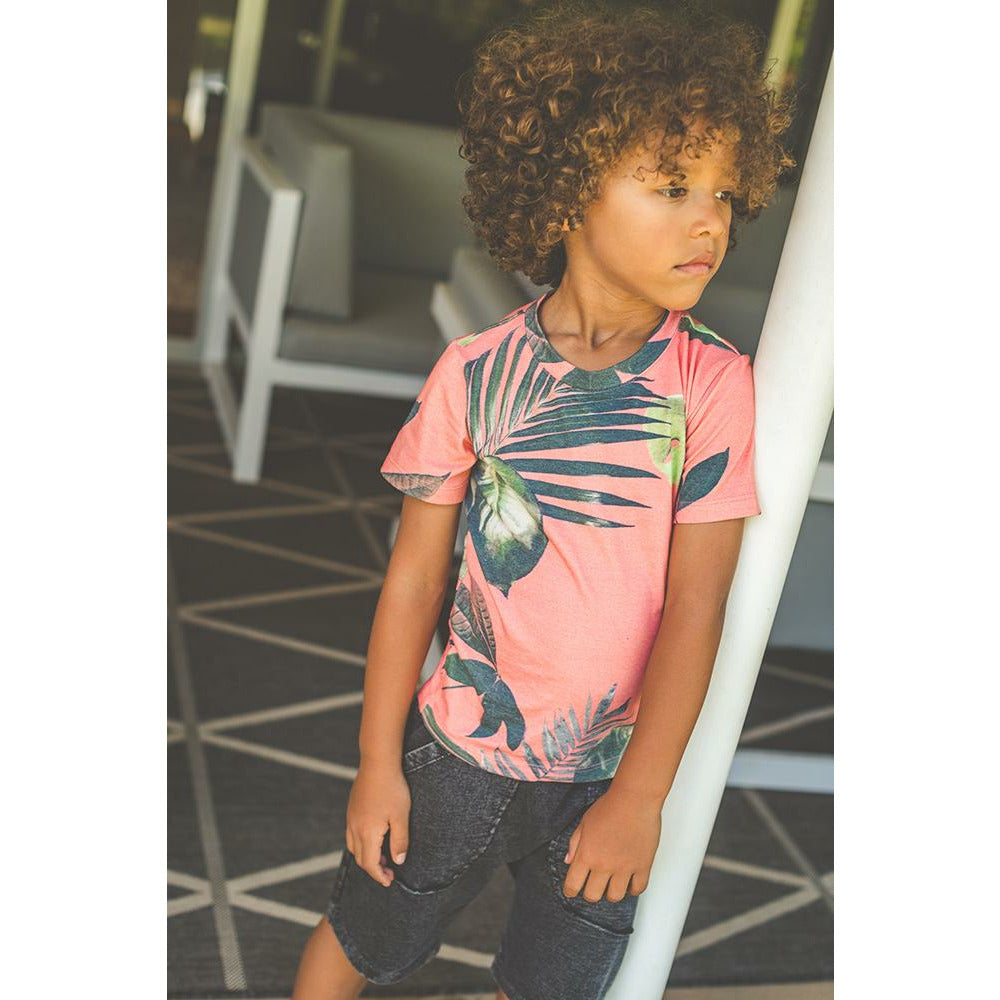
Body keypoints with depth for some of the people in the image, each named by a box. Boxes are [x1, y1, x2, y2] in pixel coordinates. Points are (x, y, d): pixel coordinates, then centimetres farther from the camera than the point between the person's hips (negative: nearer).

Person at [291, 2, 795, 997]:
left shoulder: (713, 382, -12)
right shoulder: (475, 372, -13)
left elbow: (697, 605, -12)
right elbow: (414, 577, -6)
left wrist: (639, 797, -11)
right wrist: (379, 762, -1)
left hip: (611, 776, 1)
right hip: (462, 754, 0)